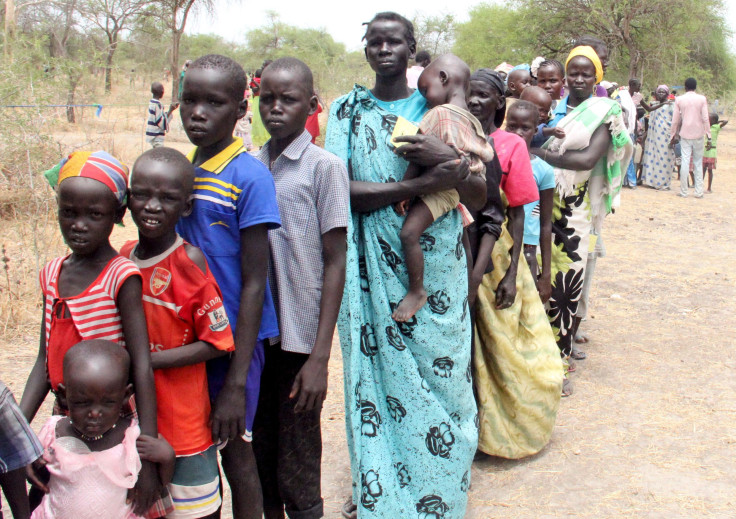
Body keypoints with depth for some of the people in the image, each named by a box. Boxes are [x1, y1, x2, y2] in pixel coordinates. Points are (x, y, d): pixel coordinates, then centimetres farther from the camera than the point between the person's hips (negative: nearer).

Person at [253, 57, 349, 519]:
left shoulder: (324, 167, -6)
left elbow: (335, 262, -8)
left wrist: (320, 357, -12)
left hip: (299, 338, -5)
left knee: (298, 471, 4)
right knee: (262, 453, 16)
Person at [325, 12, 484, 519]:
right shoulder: (348, 109, 4)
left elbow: (479, 198, 2)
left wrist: (449, 157, -19)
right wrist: (423, 183, -21)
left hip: (436, 264, 1)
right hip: (373, 268, 0)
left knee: (439, 371, 4)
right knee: (378, 370, 6)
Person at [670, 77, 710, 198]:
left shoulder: (679, 100, 2)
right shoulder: (702, 99, 0)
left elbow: (675, 120, 4)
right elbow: (705, 119, -3)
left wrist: (673, 135, 13)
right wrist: (709, 136, 0)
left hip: (685, 134, 0)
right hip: (698, 134, 0)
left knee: (685, 162, 0)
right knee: (698, 163, 6)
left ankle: (684, 191, 0)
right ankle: (699, 191, 5)